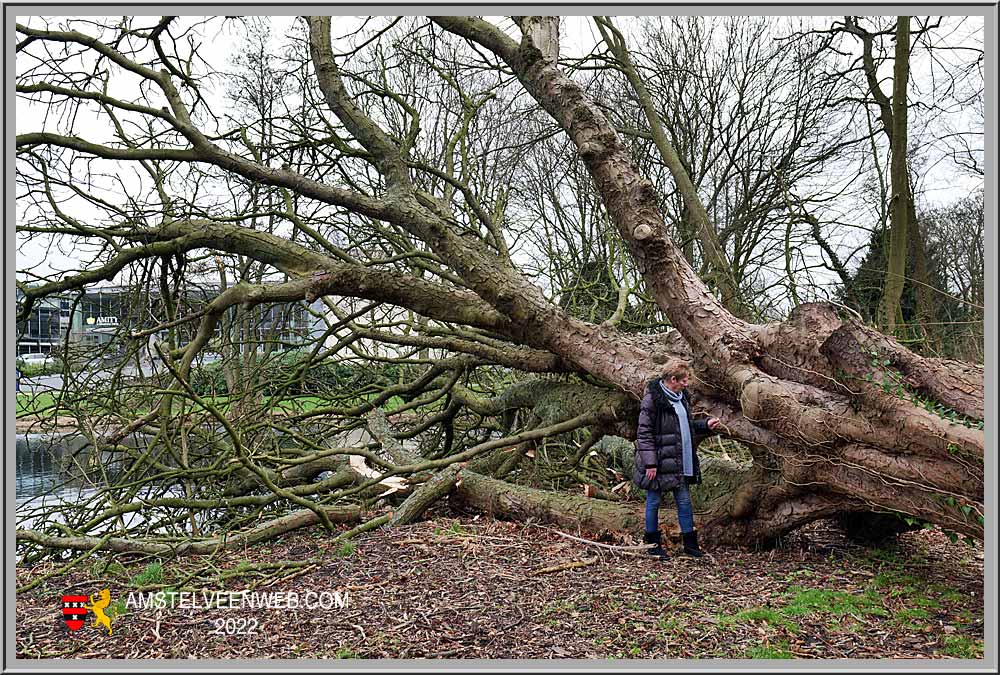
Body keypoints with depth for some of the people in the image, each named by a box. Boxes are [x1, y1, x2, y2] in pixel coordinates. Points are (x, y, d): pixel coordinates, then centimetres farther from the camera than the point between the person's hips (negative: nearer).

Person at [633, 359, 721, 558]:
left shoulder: (681, 397, 10)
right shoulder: (652, 399, -16)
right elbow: (644, 433, -17)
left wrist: (706, 425, 9)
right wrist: (650, 463, -19)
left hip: (680, 463, 8)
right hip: (658, 463, -8)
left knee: (685, 501, 12)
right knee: (654, 502, 6)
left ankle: (690, 544, 22)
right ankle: (653, 544, 19)